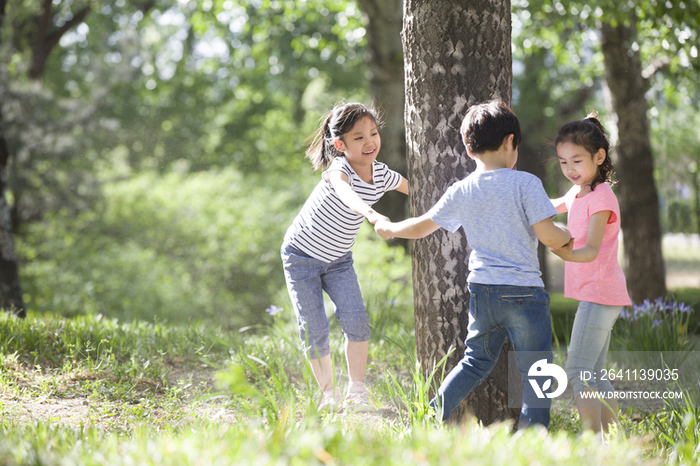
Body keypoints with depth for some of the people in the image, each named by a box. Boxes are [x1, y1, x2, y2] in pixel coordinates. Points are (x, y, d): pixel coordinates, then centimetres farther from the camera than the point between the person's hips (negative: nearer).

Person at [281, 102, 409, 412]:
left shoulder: (381, 174, -9)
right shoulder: (338, 168, -29)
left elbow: (416, 189, 11)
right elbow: (344, 191, -55)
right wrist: (370, 214, -73)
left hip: (338, 259, 5)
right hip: (302, 256, -5)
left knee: (356, 320, -12)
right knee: (314, 330, -6)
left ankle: (356, 392, 0)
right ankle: (330, 395, 10)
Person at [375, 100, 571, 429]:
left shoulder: (461, 192, 4)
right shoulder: (526, 184, -9)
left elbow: (420, 227, 15)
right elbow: (549, 236, -14)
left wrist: (388, 228, 34)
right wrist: (568, 237, 9)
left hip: (481, 290, 5)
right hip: (524, 291, -5)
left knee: (476, 361, 23)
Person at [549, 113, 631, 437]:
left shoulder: (602, 197, -15)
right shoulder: (578, 193, 13)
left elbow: (592, 250, -27)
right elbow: (553, 207, 36)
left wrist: (567, 254, -46)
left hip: (599, 294, -10)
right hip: (597, 296, 10)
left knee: (577, 371, -14)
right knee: (593, 376, 13)